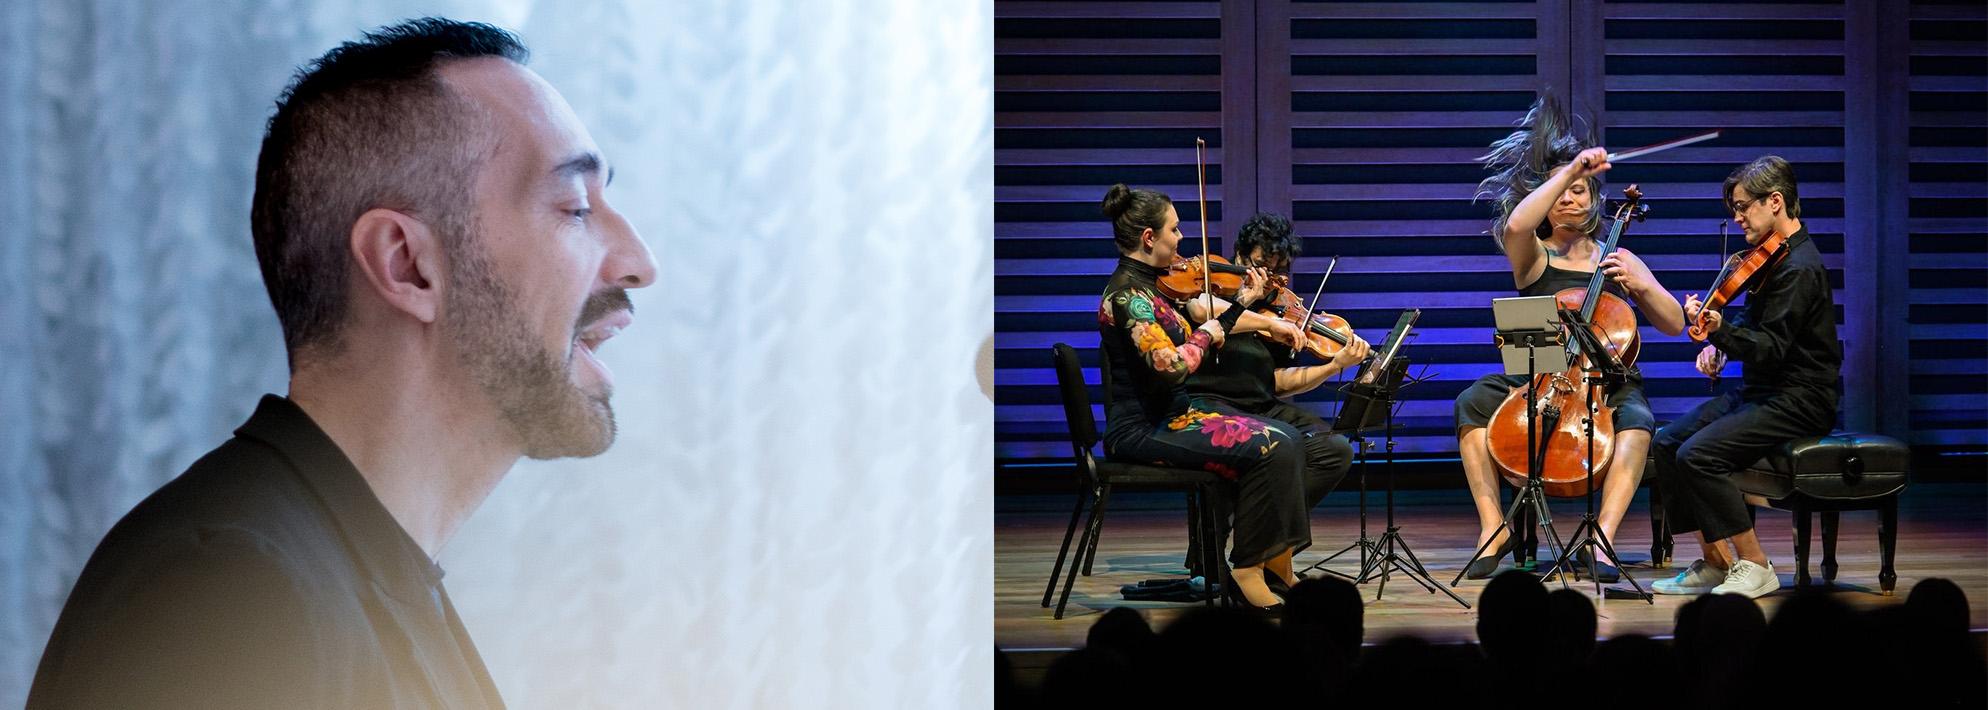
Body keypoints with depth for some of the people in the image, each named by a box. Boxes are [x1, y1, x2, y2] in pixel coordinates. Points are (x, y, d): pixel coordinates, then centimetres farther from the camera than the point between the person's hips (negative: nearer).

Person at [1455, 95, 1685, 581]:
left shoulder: (1618, 260, 15)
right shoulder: (1533, 258, 8)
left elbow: (1674, 325, 10)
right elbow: (1516, 224, -19)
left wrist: (1639, 284, -9)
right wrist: (1572, 168, -18)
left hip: (1608, 386, 0)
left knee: (1636, 418, -35)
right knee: (1474, 401, -28)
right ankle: (1494, 527, -27)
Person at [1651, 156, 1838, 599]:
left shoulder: (1798, 269, -18)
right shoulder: (1773, 257, 13)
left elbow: (1771, 349, -24)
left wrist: (1720, 332, -37)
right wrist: (1720, 344, 8)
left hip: (1798, 402, -10)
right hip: (1760, 392, 10)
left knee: (1697, 454, -25)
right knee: (1668, 442, 0)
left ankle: (1754, 567, -16)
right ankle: (1714, 562, 2)